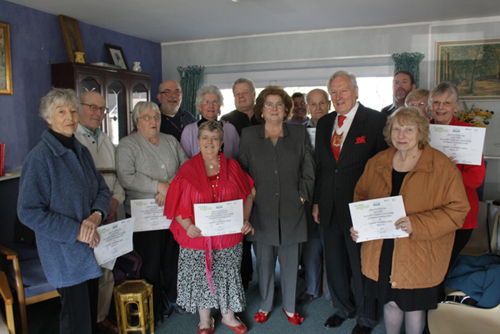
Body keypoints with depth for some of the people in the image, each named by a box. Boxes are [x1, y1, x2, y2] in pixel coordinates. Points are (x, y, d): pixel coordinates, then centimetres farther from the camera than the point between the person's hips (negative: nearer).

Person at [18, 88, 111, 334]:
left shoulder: (81, 151, 7)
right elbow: (29, 212, -16)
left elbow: (103, 190, 10)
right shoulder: (40, 157, -15)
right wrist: (76, 232, -18)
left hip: (90, 246, 7)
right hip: (64, 252, -7)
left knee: (91, 314, 18)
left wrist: (96, 216, -12)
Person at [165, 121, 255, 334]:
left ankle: (228, 315, 36)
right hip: (198, 236, -1)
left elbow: (247, 195, 8)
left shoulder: (232, 167, 2)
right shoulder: (187, 170, -3)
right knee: (201, 276, 10)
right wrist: (188, 226, -18)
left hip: (228, 235, 1)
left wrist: (245, 220, -6)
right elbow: (176, 205, -4)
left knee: (227, 274, 13)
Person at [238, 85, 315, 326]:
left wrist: (302, 196, -1)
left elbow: (308, 170, 6)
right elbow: (242, 171, 7)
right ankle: (265, 305, 30)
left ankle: (289, 306, 29)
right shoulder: (248, 135, 6)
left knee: (290, 262, 10)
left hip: (291, 210, 0)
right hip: (261, 210, 0)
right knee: (264, 262, 10)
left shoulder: (299, 134, 6)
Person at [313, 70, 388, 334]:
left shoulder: (376, 121, -9)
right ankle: (343, 308, 44)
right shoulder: (324, 123, 9)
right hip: (330, 210, 5)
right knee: (334, 265, 19)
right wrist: (316, 201, 10)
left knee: (362, 267, 11)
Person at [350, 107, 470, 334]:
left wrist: (417, 225, -24)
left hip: (419, 255, -3)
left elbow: (457, 209, -11)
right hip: (382, 253, 3)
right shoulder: (377, 163, 3)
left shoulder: (442, 166, -10)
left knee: (414, 307, 12)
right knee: (390, 302, 18)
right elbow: (361, 195, 15)